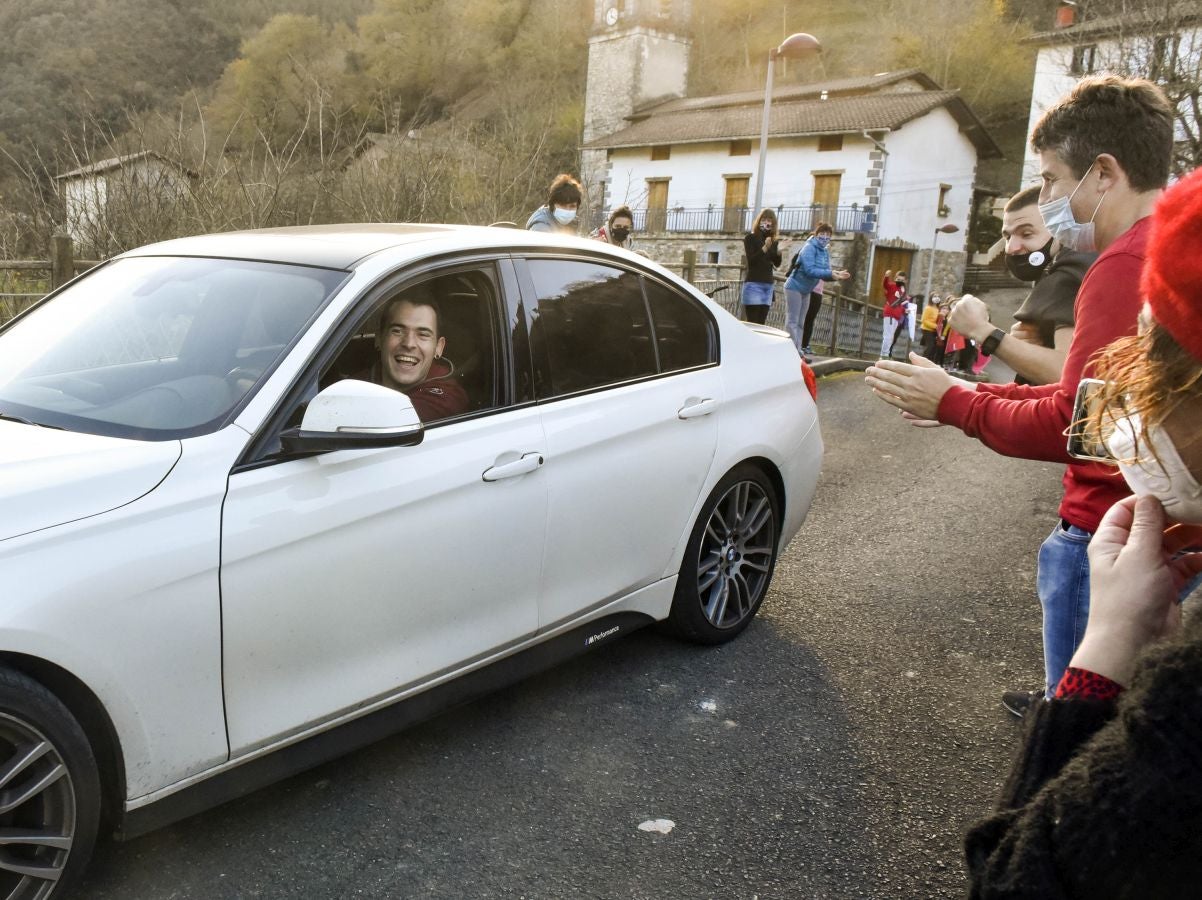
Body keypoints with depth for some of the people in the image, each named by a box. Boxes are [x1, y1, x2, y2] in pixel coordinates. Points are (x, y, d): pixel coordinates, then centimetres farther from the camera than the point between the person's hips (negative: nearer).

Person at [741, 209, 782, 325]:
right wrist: (765, 248, -23)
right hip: (753, 284, -5)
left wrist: (779, 251, -7)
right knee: (752, 323, -11)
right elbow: (751, 260, -11)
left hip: (768, 284, 5)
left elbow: (777, 263, 11)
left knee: (761, 323, 1)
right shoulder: (750, 238, 0)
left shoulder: (773, 240, 14)